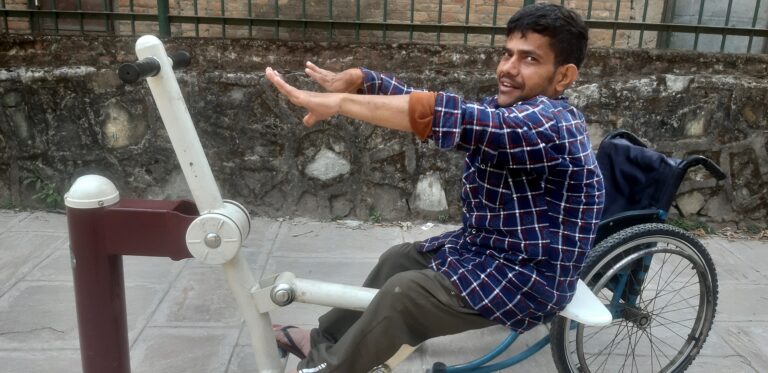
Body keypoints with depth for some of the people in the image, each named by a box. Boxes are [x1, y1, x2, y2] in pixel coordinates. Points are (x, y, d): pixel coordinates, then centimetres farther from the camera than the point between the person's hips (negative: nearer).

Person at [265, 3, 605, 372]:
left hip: (527, 278, -9)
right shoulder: (507, 109, 3)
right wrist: (357, 78, -17)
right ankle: (325, 341, 32)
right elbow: (430, 105, -3)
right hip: (487, 247, 10)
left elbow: (450, 119, -42)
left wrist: (339, 103, -42)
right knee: (398, 259, 15)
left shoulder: (549, 123, -28)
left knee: (403, 292, -17)